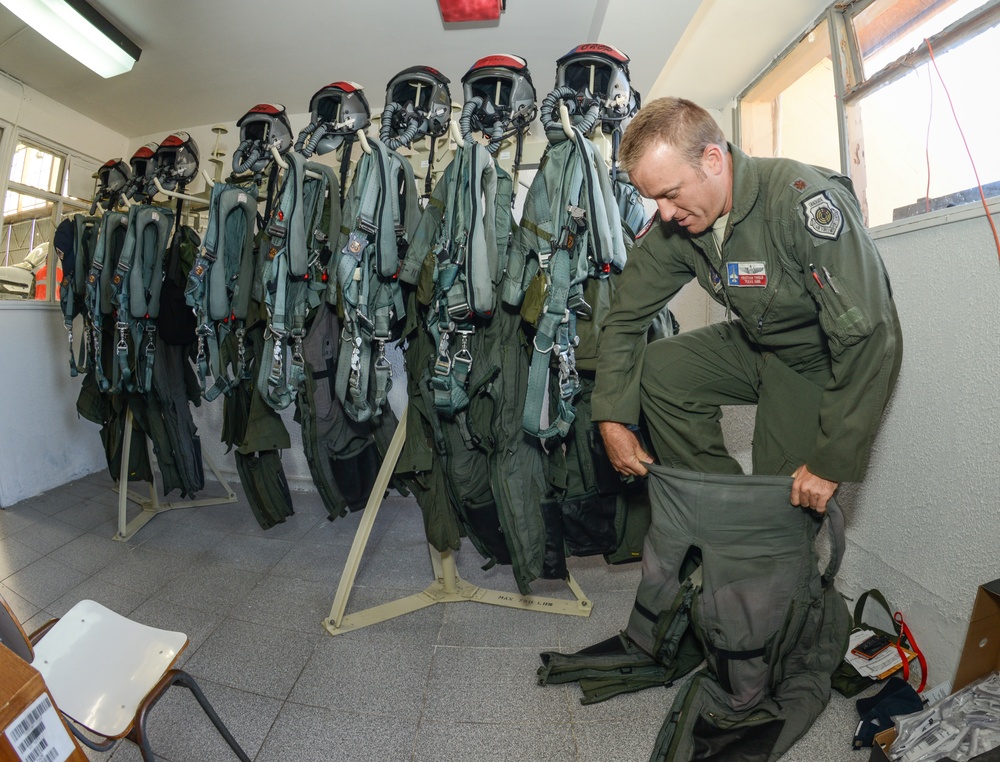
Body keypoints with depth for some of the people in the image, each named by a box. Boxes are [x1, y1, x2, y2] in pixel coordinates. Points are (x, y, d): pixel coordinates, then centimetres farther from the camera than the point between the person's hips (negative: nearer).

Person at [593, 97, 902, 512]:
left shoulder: (805, 200, -30)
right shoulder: (672, 224, -12)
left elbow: (866, 335, -31)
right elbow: (625, 318, -9)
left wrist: (831, 463, -26)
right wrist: (612, 419, -16)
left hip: (826, 364, -5)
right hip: (757, 345, 5)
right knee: (652, 372, -14)